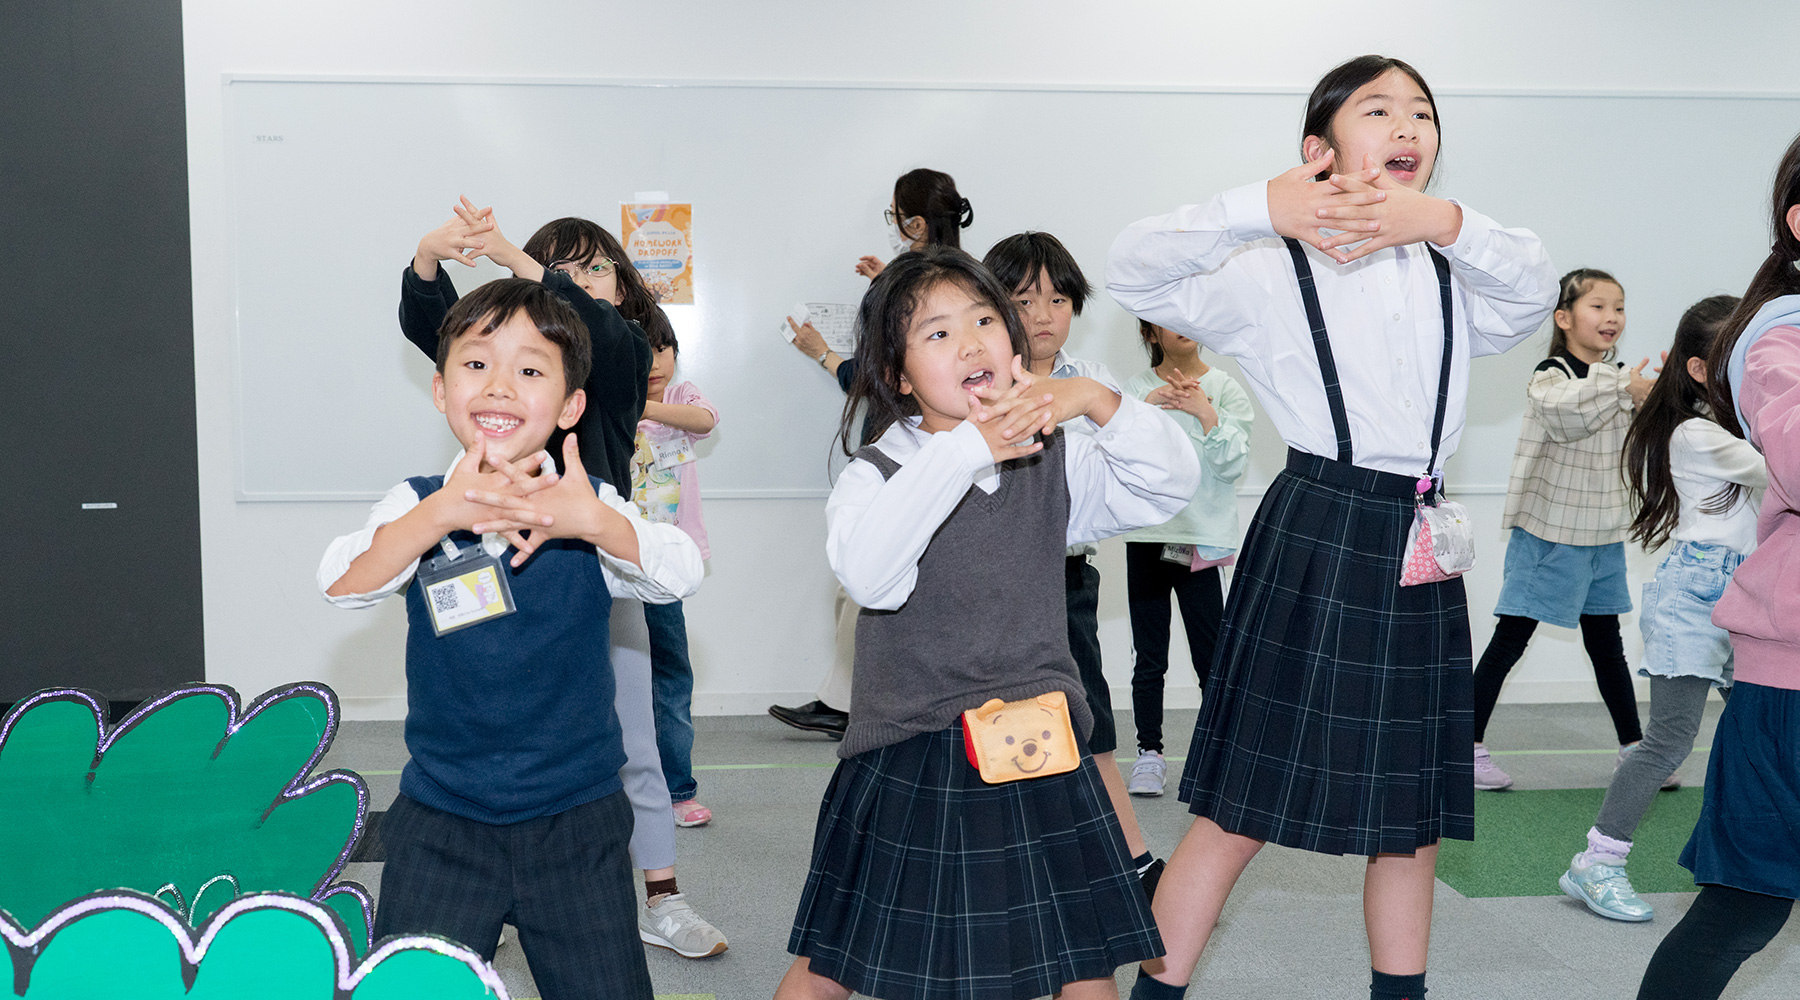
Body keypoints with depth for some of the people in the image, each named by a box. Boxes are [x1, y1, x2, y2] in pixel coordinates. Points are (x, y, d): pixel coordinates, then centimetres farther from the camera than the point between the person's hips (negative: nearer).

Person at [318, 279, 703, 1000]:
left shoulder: (592, 509, -5)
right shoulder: (418, 507, -3)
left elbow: (682, 573, -21)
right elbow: (341, 584, -21)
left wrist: (592, 522, -38)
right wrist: (442, 514, -35)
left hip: (577, 817, 0)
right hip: (440, 823, 0)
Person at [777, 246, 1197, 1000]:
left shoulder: (1053, 464, 4)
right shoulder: (877, 474, -8)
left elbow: (1170, 483, -5)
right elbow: (867, 572, -28)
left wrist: (1098, 401, -20)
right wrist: (964, 450, -32)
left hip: (1038, 754, 3)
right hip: (907, 767, -3)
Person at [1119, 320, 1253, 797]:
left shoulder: (1225, 388, 6)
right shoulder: (1136, 388, 8)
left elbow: (1233, 464, -4)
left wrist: (1205, 413, -15)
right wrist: (1144, 410, -14)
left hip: (1202, 539, -1)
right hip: (1146, 537, 1)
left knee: (1211, 655, -3)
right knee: (1148, 657, 5)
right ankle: (1150, 753, 15)